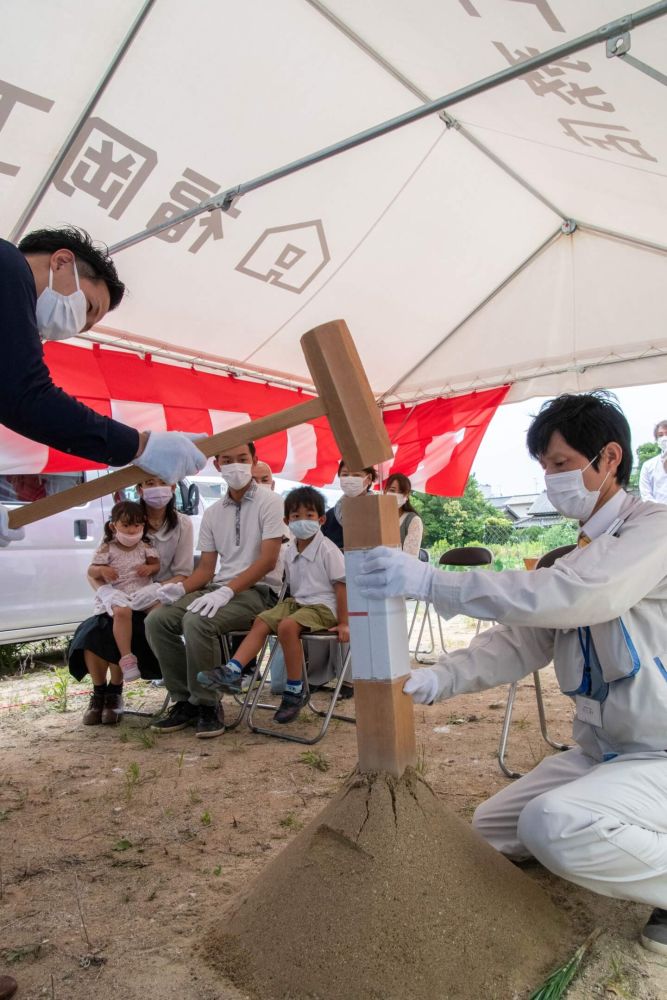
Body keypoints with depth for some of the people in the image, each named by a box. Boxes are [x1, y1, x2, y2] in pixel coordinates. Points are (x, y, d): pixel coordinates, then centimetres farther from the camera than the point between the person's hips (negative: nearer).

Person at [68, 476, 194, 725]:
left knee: (114, 631, -27)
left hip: (157, 604, -2)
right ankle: (99, 693, 2)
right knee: (92, 631, -25)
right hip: (120, 603, 2)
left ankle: (114, 692, 0)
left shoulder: (182, 524, -1)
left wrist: (156, 589, -24)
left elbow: (183, 574, -3)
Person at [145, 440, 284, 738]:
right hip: (219, 589, 6)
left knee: (197, 621, -31)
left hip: (258, 591, -6)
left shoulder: (269, 502, -3)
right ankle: (185, 700, 0)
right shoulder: (212, 513, 14)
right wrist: (180, 588, -7)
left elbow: (267, 560, -13)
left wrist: (227, 591, -23)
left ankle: (207, 705, -12)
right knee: (157, 620, -13)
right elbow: (206, 569, 14)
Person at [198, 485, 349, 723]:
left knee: (287, 626, -31)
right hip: (296, 602, 8)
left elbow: (341, 586, -11)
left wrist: (342, 623, -12)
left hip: (322, 606, -7)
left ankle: (294, 691, -20)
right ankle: (232, 672, -20)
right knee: (261, 621, -11)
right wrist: (285, 608, 12)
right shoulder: (290, 552, 10)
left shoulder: (328, 550, -10)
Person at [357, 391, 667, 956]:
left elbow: (573, 595, -36)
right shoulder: (575, 554, 9)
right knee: (491, 829, 12)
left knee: (553, 824, -32)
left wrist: (432, 582, -36)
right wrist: (440, 679, -17)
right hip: (598, 751, 9)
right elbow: (520, 639, 0)